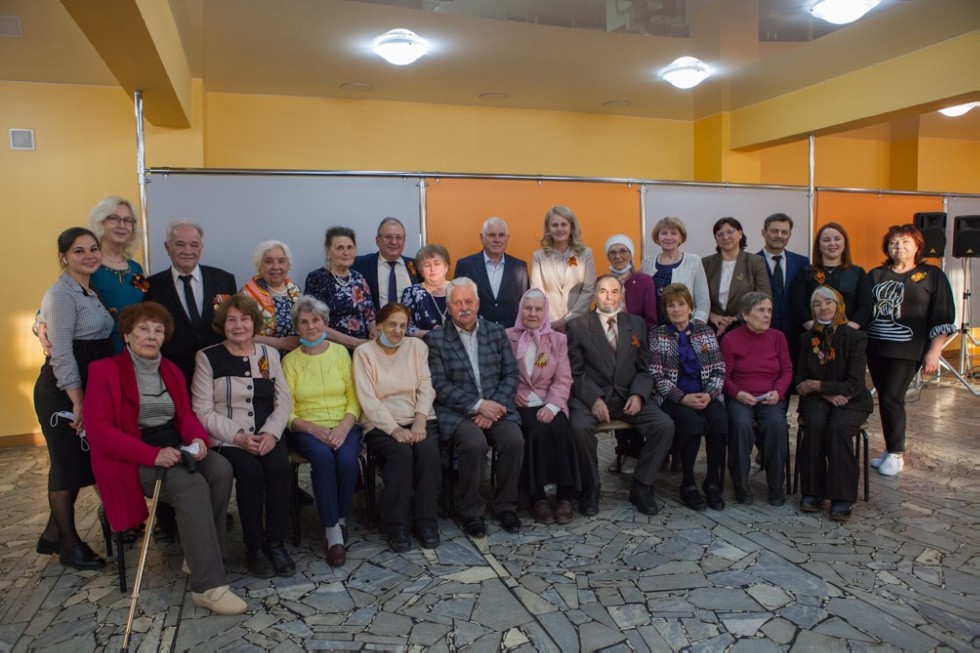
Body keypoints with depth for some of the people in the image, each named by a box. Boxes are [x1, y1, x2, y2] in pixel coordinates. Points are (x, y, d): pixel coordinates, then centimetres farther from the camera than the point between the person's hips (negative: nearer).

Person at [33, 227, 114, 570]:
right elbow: (61, 354, -19)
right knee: (68, 466, 3)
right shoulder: (62, 294, -14)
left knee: (81, 464, 15)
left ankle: (53, 535, 31)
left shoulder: (90, 292, 12)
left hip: (86, 388, 8)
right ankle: (69, 544, 18)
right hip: (63, 391, -8)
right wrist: (77, 401, -19)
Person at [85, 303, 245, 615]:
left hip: (174, 447, 6)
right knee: (191, 486, -32)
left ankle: (201, 554, -9)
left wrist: (198, 438, -12)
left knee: (221, 469, -24)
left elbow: (185, 414, 14)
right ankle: (208, 586, -30)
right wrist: (152, 454, -25)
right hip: (131, 458, -6)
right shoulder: (105, 370, -5)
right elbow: (98, 430, -13)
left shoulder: (170, 370, 14)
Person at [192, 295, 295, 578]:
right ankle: (254, 546, -12)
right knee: (250, 471, -30)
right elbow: (203, 411, -4)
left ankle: (276, 543, -13)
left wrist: (271, 433, -10)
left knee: (279, 467, -27)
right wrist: (239, 437, -15)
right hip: (227, 438, -2)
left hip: (267, 435, 3)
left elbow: (284, 400, 8)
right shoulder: (208, 357, 3)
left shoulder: (269, 353, 13)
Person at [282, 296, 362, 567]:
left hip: (344, 426, 1)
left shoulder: (341, 353, 9)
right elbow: (287, 411, 0)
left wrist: (344, 427, -14)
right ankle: (333, 532, -22)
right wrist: (313, 428, -18)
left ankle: (340, 518, -4)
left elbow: (354, 399, 4)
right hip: (307, 430, -1)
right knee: (323, 457, -33)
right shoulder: (290, 360, 6)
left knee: (347, 459, -30)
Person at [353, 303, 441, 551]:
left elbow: (426, 387, 4)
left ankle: (426, 521, -15)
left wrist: (420, 420, -14)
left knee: (428, 452, -27)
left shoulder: (417, 346, 11)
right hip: (381, 424, -2)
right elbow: (368, 400, -7)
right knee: (401, 454, -31)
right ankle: (396, 525, -17)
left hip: (418, 419, 3)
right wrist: (395, 429, -18)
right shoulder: (364, 352, 2)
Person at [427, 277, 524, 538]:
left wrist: (493, 406, -10)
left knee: (514, 440, -25)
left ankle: (506, 506, -3)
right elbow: (440, 386, -6)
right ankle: (472, 512, -9)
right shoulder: (435, 339, 1)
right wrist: (477, 405, -16)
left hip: (495, 406, 3)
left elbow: (511, 374, 6)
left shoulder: (496, 332, 10)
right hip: (457, 412, -3)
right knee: (475, 444, -31)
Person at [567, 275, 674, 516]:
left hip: (628, 396, 3)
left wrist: (638, 394, -9)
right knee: (580, 427, -33)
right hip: (590, 396, -3)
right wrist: (594, 399, -19)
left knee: (665, 425, -20)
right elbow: (575, 372, -3)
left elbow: (644, 368, 11)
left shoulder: (637, 324, 13)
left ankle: (641, 487, -2)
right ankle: (590, 489, -8)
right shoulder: (577, 326, 3)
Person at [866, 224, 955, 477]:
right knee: (884, 399, 8)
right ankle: (891, 449, 21)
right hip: (875, 348, 4)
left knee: (891, 398, -9)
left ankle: (895, 453, 8)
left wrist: (933, 352, -7)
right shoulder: (876, 275, 12)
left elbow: (942, 318, -1)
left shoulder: (932, 275, 3)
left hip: (906, 351, -4)